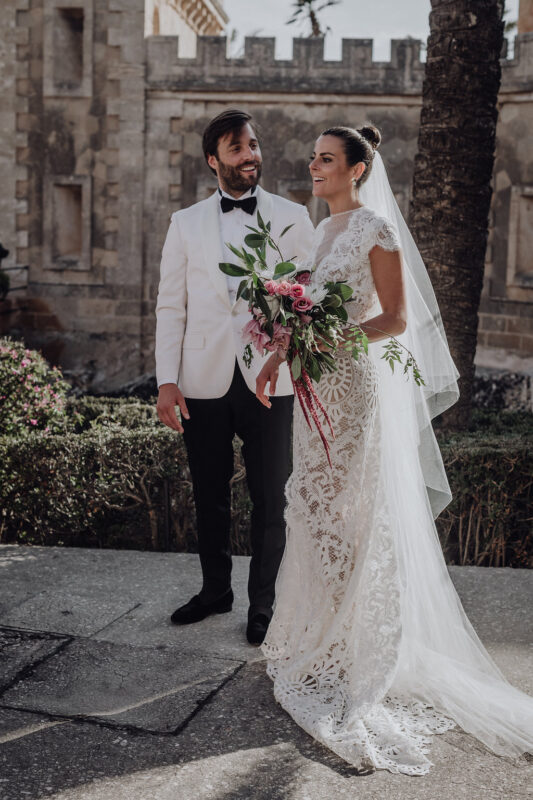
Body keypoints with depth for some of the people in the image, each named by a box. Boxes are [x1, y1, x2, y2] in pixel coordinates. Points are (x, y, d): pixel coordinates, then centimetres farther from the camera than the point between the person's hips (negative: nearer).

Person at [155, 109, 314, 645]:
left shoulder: (293, 218, 5)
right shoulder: (186, 223, 8)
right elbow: (170, 306, 5)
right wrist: (166, 381, -3)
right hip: (204, 381, 2)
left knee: (269, 497, 5)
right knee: (209, 495, 14)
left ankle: (262, 602, 22)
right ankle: (215, 589, 33)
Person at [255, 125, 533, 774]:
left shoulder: (375, 227, -10)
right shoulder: (324, 229, 14)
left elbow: (396, 319, -13)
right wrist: (279, 355, 11)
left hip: (353, 382, -8)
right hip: (317, 384, 8)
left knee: (346, 509, -2)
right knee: (315, 503, 12)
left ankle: (352, 646, 13)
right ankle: (319, 634, 25)